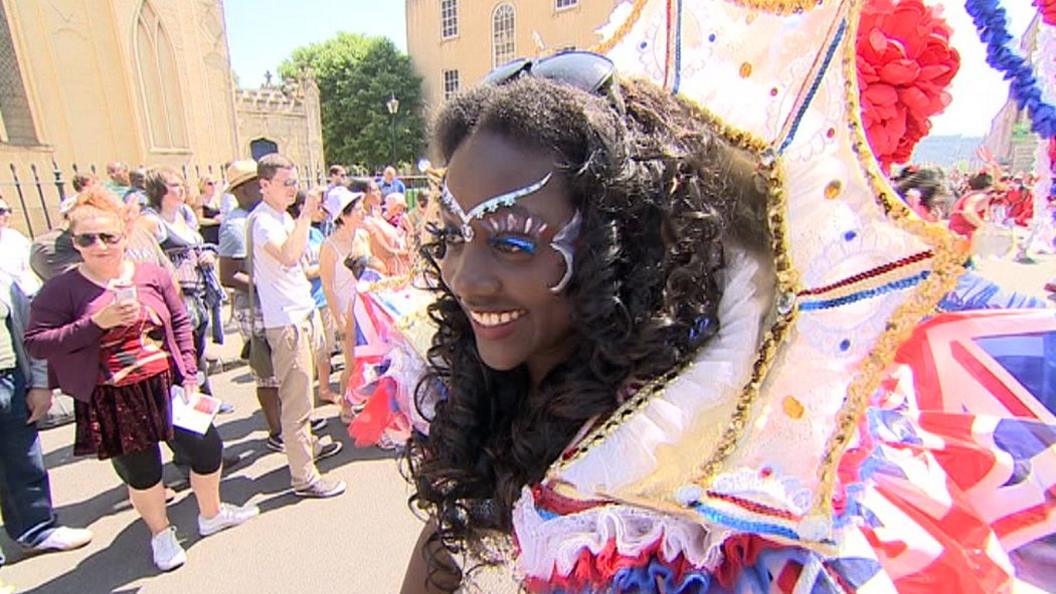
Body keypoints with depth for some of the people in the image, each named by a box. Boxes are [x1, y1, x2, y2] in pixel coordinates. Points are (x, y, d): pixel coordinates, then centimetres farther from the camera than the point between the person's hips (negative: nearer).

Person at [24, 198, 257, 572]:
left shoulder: (153, 275, 0)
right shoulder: (61, 290, -6)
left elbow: (180, 323, 5)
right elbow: (35, 344, -8)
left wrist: (189, 373, 0)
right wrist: (97, 323, -21)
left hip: (167, 386, 3)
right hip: (112, 400, -2)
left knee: (207, 447, 10)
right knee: (141, 470, 11)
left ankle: (211, 514, 39)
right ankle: (161, 534, 39)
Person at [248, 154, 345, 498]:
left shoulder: (283, 216, 15)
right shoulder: (262, 220, -14)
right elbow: (288, 256, -33)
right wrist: (306, 215, -27)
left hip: (302, 313, 9)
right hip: (285, 319, -9)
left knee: (300, 391, 22)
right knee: (296, 399, -4)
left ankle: (306, 444, 38)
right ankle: (303, 478, 5)